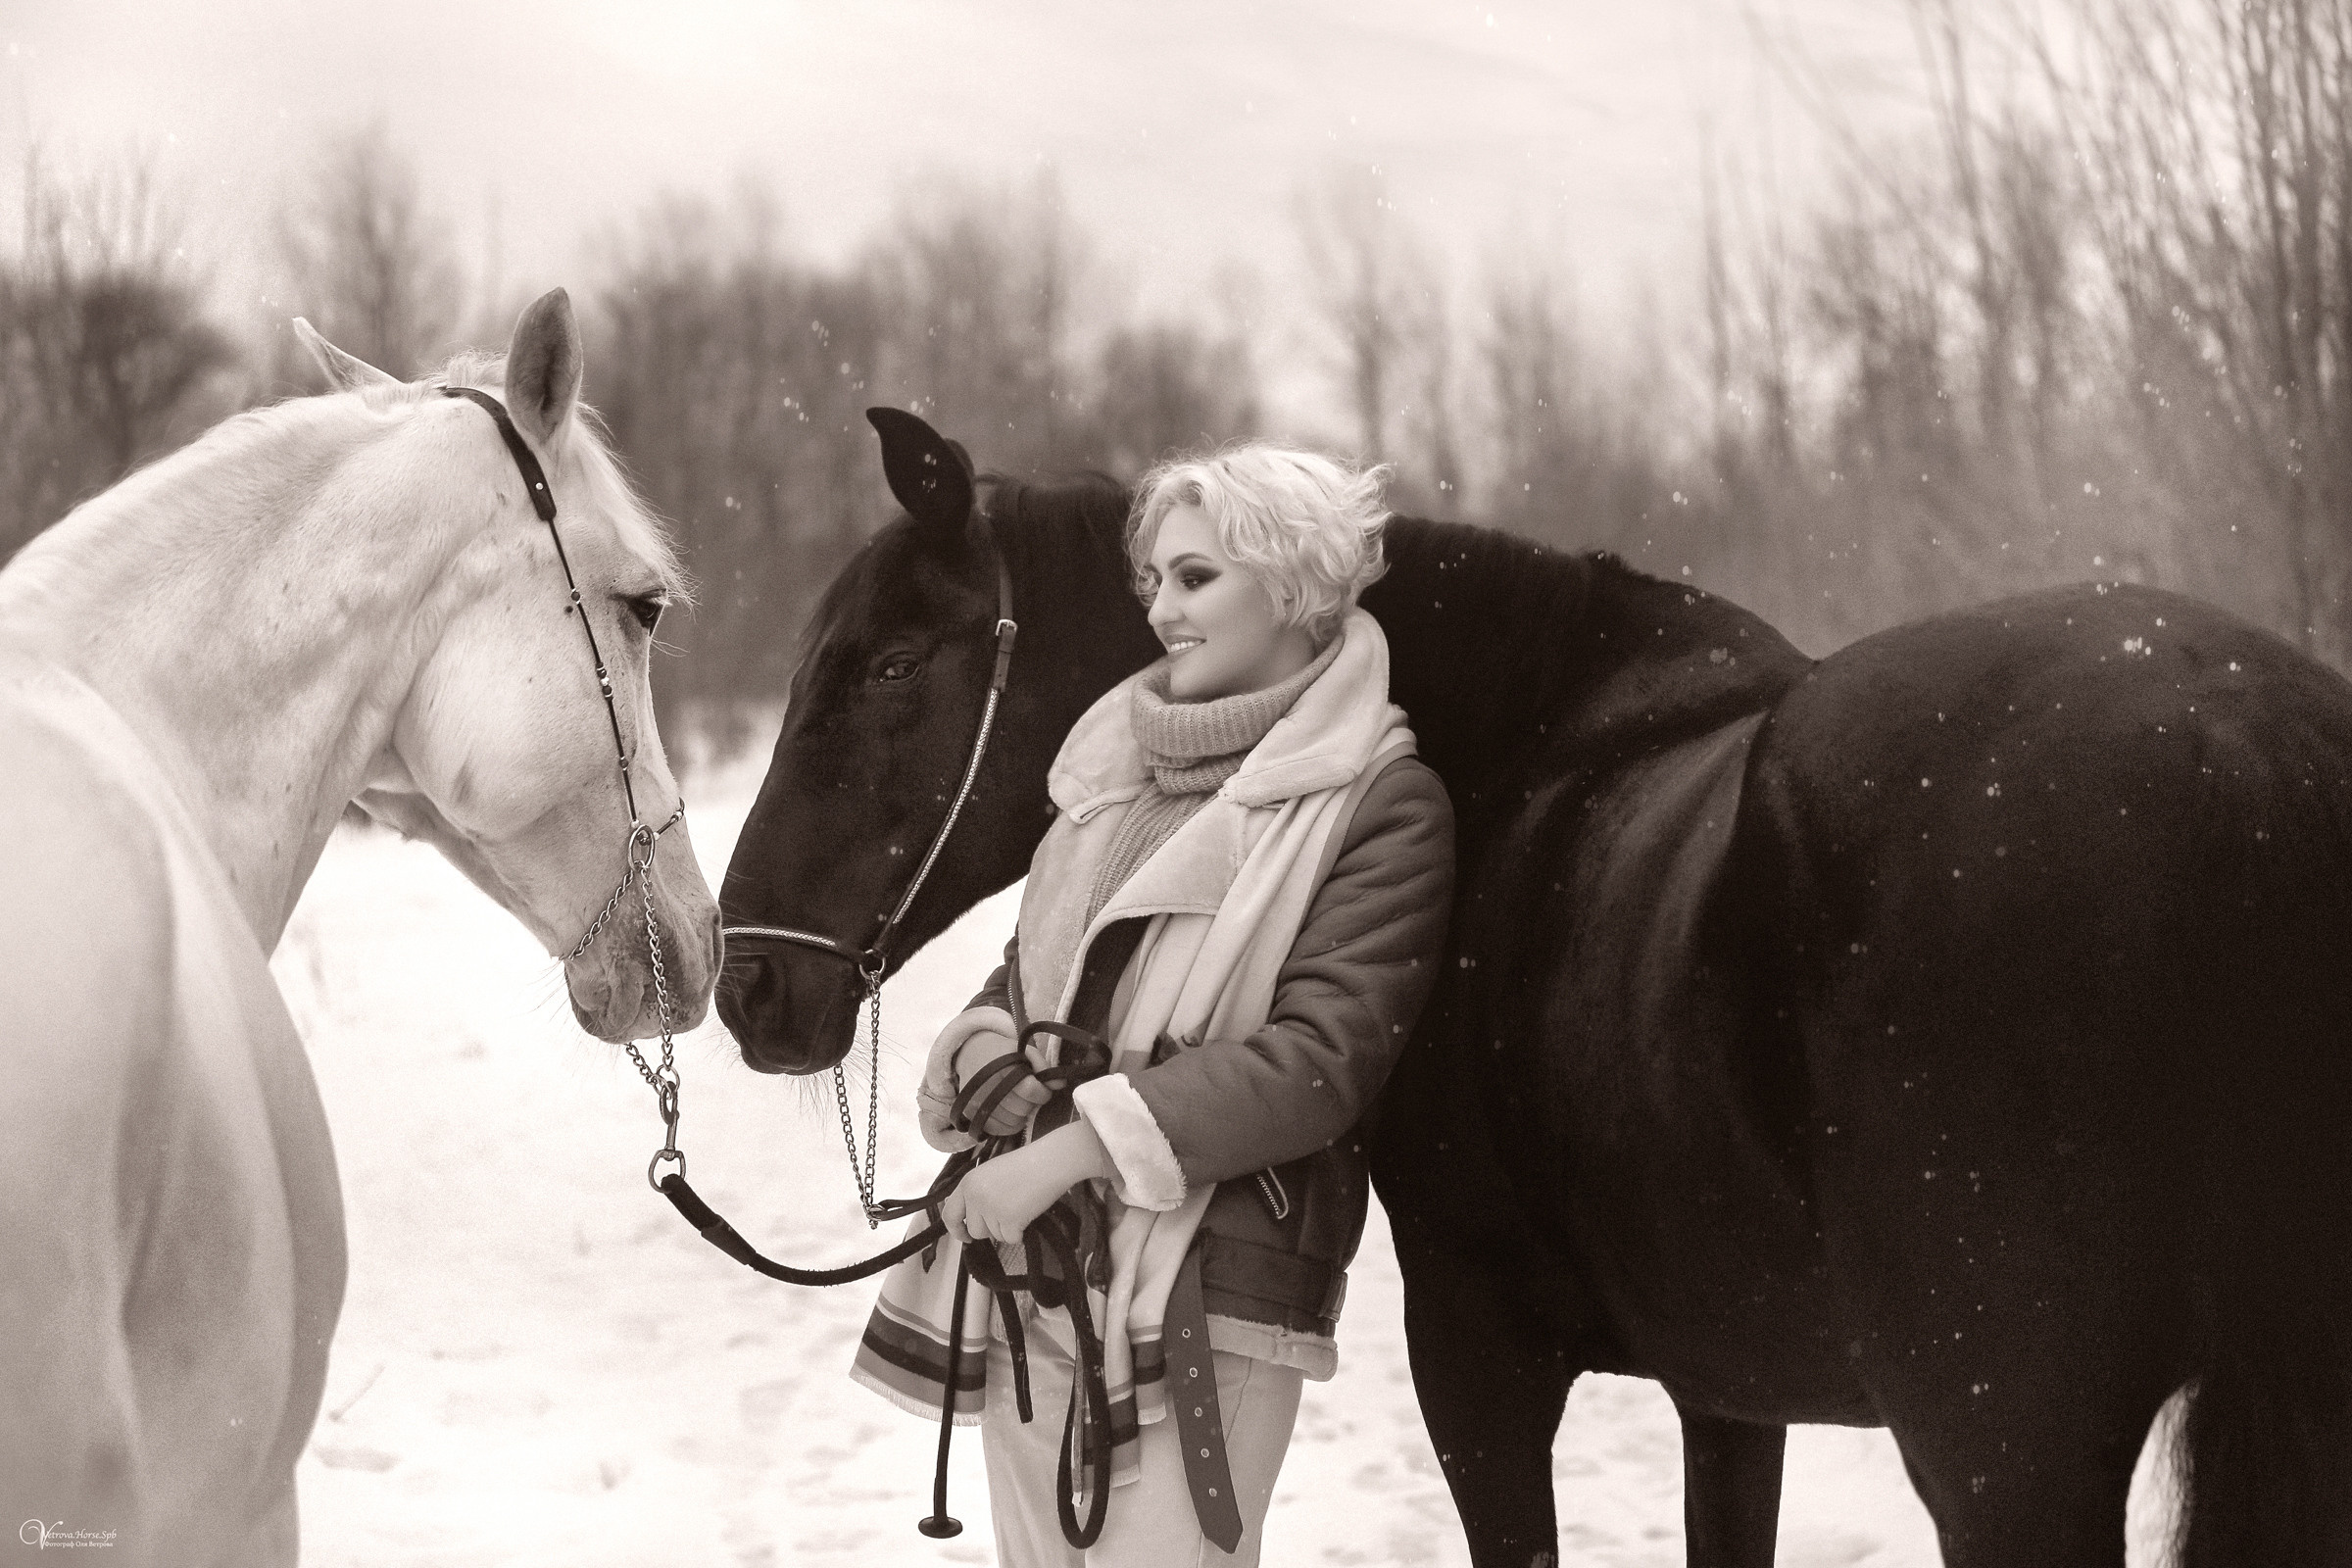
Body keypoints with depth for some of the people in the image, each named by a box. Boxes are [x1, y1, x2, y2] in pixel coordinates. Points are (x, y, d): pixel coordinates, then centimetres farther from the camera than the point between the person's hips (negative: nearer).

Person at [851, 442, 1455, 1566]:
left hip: (1202, 1289, -6)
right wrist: (983, 1057, -5)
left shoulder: (1382, 804, -7)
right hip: (1017, 1267, 7)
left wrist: (1074, 1147, -20)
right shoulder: (1121, 760, 13)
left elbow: (1318, 1060, -15)